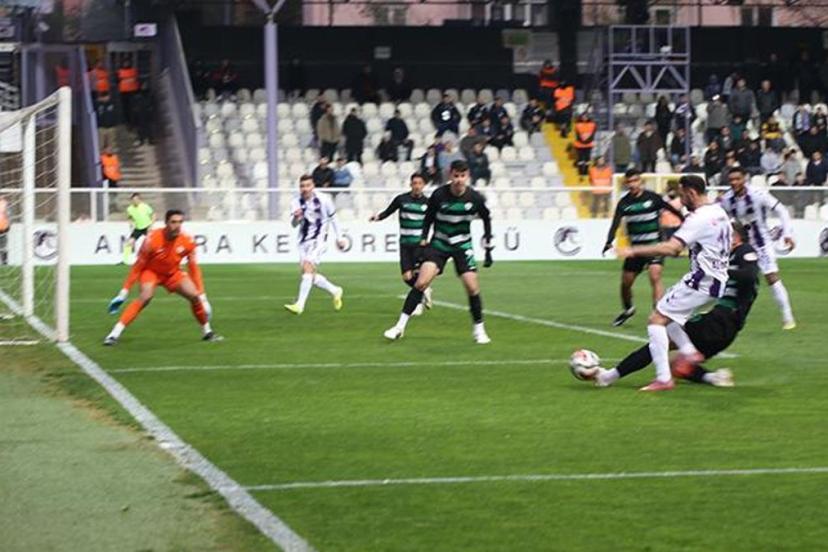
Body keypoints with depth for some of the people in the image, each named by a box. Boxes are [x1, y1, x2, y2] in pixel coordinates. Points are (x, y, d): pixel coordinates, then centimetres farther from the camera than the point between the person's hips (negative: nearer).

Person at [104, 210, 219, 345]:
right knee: (146, 296, -30)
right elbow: (138, 266, -19)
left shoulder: (187, 241, -20)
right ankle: (115, 333, -31)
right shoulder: (152, 239, -29)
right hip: (151, 271, -4)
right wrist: (124, 292, -18)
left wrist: (202, 296, -7)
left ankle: (207, 332, 15)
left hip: (172, 273, 4)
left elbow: (193, 268, -7)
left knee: (194, 296, -10)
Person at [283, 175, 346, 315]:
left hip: (318, 240, -5)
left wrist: (338, 238, 14)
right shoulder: (296, 202, -4)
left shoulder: (323, 200, -8)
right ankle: (335, 291, 32)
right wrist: (296, 217, -40)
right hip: (304, 241, 5)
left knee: (307, 267, -22)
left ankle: (299, 305, -27)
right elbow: (294, 224, -16)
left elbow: (333, 218, 7)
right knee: (309, 274, 8)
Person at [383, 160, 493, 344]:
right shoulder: (439, 195, -15)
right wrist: (423, 239, -5)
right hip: (439, 244, -1)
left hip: (462, 245, 1)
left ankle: (479, 329, 10)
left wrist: (488, 249, 6)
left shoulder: (475, 198, -12)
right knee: (421, 282, -16)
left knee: (472, 287, -9)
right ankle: (400, 325, -11)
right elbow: (429, 217, 2)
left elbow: (486, 220, 5)